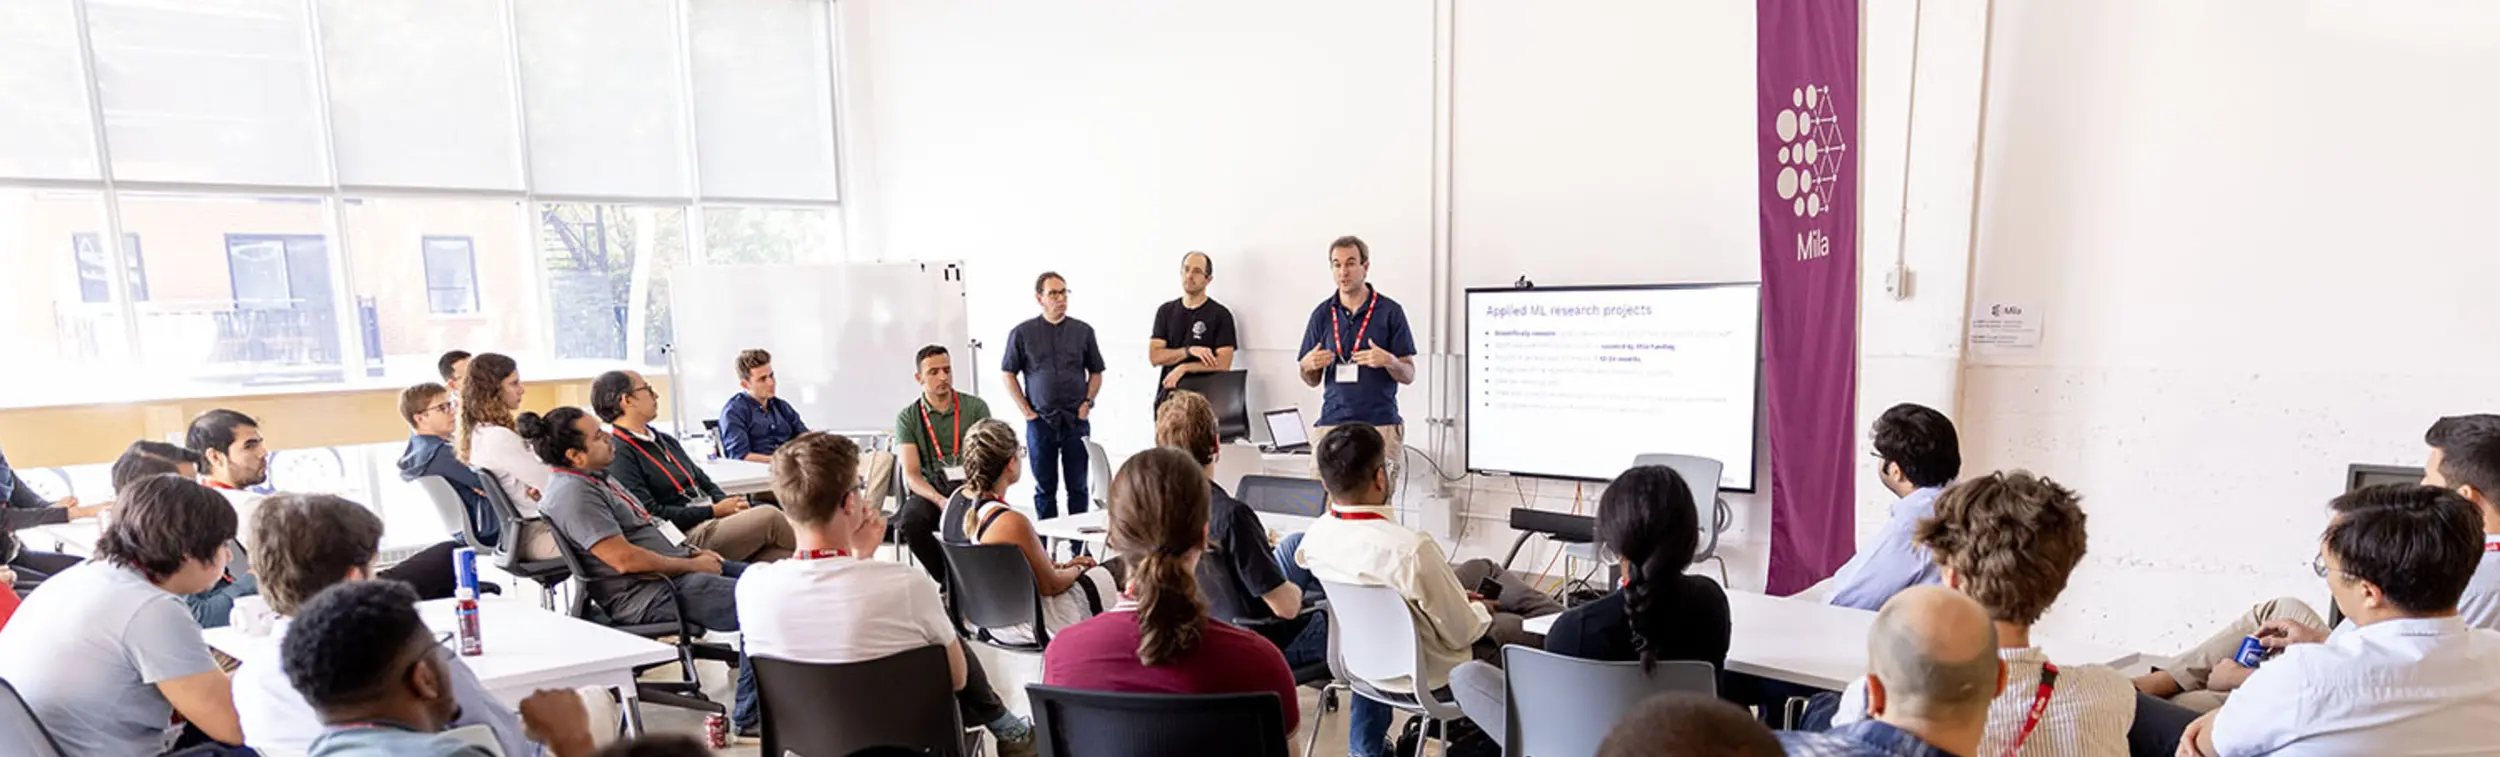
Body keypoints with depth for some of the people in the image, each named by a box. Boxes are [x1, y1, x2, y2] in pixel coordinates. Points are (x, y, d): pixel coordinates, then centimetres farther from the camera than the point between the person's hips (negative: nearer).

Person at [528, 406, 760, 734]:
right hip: (648, 596, -11)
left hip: (677, 569, 11)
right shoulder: (572, 494, -17)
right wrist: (691, 566, -14)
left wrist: (692, 552, 11)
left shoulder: (596, 478, 15)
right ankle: (751, 716, -12)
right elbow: (624, 559, -23)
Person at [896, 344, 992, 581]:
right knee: (911, 520, -33)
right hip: (930, 491, 1)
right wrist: (940, 501, -21)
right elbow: (911, 474, -2)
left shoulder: (976, 407, 7)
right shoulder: (907, 418, 6)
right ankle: (949, 580, -10)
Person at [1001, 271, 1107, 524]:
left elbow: (1096, 372, 12)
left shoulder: (1083, 331, 5)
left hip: (1076, 421, 1)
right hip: (1040, 421, -1)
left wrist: (1088, 403, -1)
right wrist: (1027, 411, -1)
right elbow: (1009, 374, 5)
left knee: (1078, 485, 5)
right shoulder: (1022, 333, 1)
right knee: (1044, 487, 8)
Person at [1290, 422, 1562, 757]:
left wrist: (1462, 600, 9)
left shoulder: (1314, 538, -15)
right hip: (1428, 673, -5)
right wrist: (1481, 612, 0)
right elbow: (1462, 633, -24)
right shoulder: (1412, 549, -37)